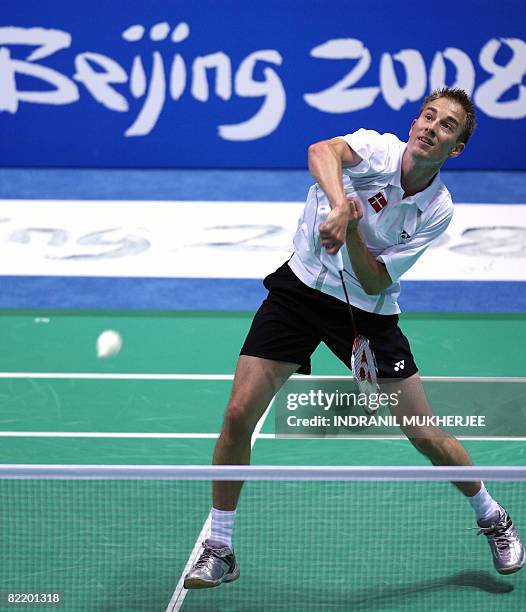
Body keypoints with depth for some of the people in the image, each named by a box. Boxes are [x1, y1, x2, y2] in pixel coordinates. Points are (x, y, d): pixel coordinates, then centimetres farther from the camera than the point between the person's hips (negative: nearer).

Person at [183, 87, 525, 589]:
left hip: (366, 311, 0)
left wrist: (350, 231, -32)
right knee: (239, 414, -10)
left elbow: (374, 283, -16)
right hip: (301, 286, 0)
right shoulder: (380, 148, -15)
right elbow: (322, 152, -39)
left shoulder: (437, 210, -12)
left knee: (426, 436, 0)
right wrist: (341, 205, -55)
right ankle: (219, 551, 5)